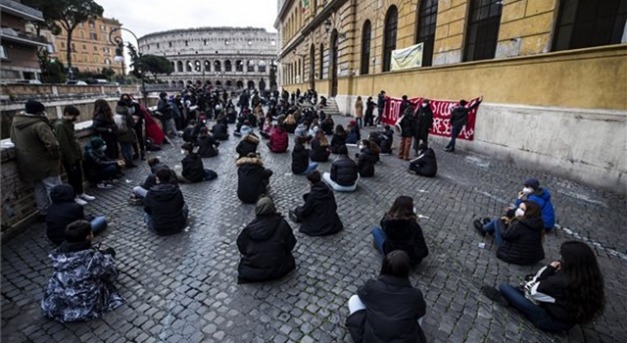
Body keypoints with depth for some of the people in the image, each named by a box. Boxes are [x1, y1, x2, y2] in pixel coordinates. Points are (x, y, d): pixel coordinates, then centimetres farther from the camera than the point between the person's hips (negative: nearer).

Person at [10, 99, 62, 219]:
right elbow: (52, 144, -31)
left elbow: (14, 140, 18)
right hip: (44, 164, -8)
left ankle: (43, 213, 30)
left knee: (39, 189, 20)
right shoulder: (40, 124, -24)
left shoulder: (15, 122, 4)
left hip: (26, 164, 8)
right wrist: (56, 156, -14)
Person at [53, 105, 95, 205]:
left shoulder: (69, 124, 10)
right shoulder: (60, 126, -20)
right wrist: (71, 160, -22)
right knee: (73, 178, 3)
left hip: (75, 156, 9)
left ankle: (81, 193, 30)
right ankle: (74, 197, 15)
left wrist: (79, 155, 13)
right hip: (69, 158, -9)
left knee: (79, 176, 17)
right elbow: (64, 145, -23)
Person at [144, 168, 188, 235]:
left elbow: (147, 209, 3)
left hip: (159, 230, 0)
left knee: (146, 213, 28)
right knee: (185, 206, 26)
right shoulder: (176, 191, -11)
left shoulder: (151, 193, -13)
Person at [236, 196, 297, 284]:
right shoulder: (282, 224, -16)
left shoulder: (250, 227, -13)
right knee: (289, 258, 30)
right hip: (277, 271, -1)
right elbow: (290, 244, -7)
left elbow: (241, 245, -1)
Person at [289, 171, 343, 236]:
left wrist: (298, 210, 10)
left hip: (319, 227, -5)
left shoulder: (312, 195, -23)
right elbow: (334, 207, 3)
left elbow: (304, 211, -12)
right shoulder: (329, 191, -8)